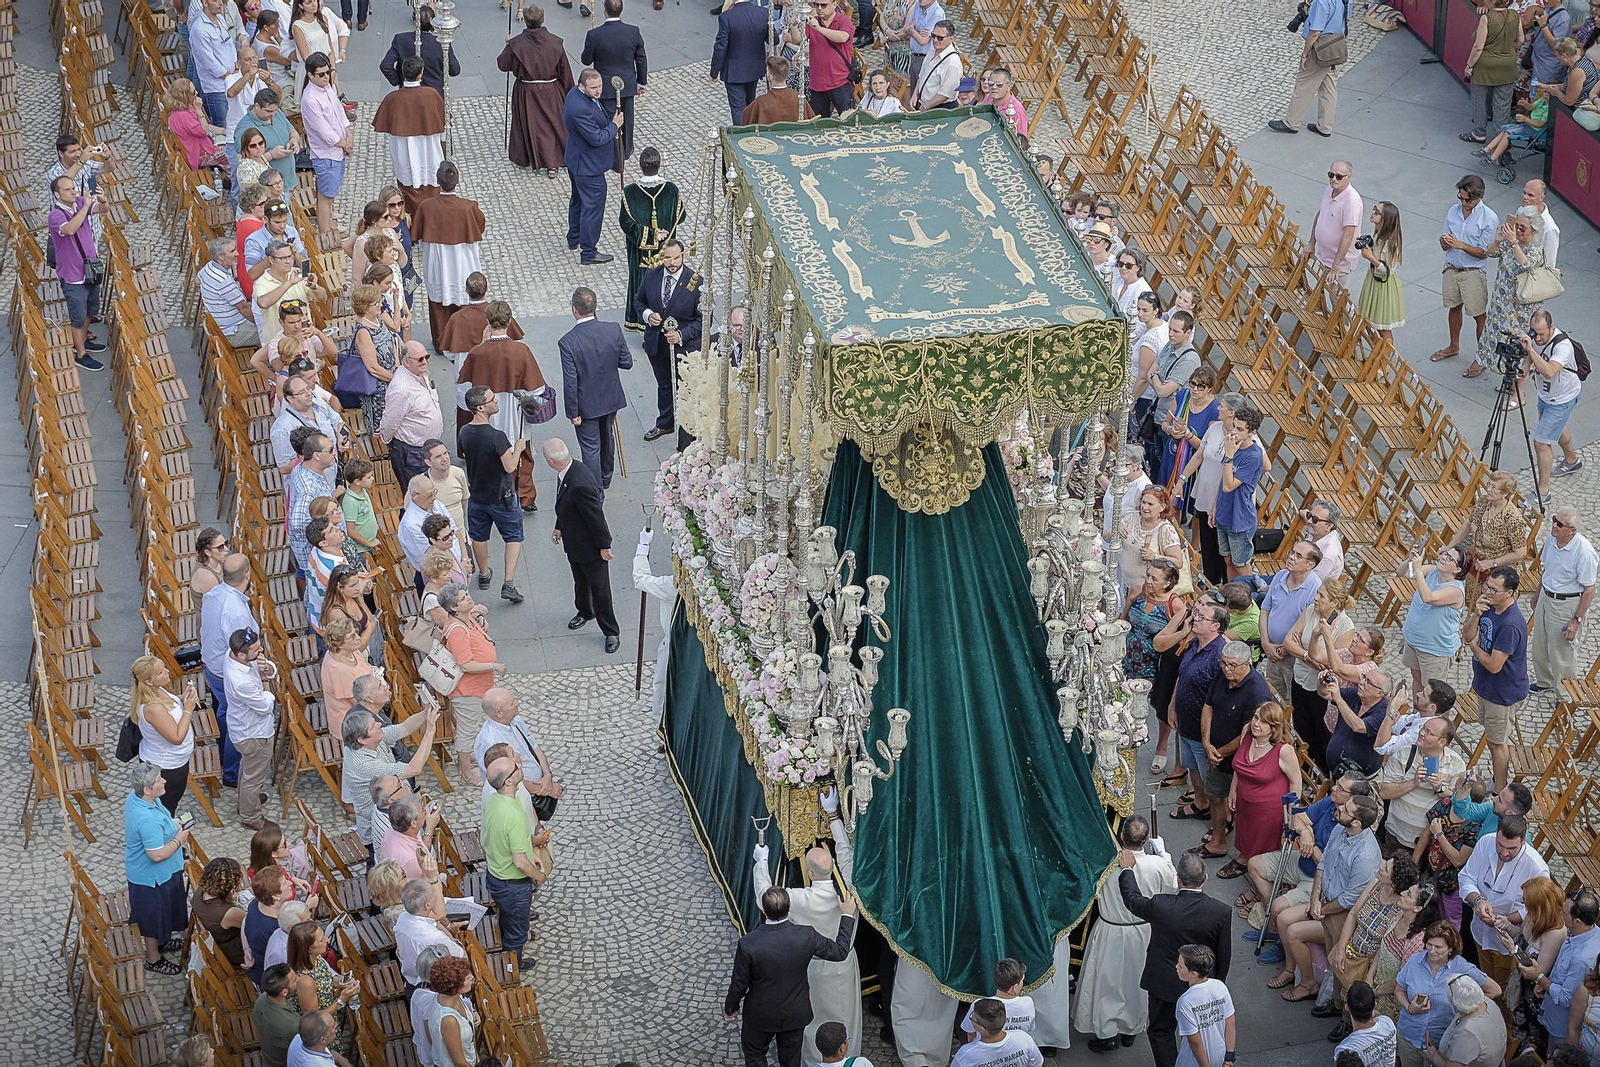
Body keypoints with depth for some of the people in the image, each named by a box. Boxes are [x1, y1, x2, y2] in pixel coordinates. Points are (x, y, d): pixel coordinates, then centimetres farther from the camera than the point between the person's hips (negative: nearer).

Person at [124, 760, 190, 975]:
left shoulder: (135, 797, -9)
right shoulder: (148, 819, -40)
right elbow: (157, 854, -33)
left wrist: (172, 827, 1)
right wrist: (179, 840, -19)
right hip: (152, 876, -9)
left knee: (159, 911, 31)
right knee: (154, 914, 14)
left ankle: (158, 942, 54)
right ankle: (153, 959, 35)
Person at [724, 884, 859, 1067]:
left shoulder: (748, 944, -30)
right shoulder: (806, 936, -25)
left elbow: (739, 982, -15)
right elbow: (840, 951, -8)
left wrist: (731, 1006, 6)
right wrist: (847, 916, 5)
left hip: (761, 1015, -2)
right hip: (796, 1014, 2)